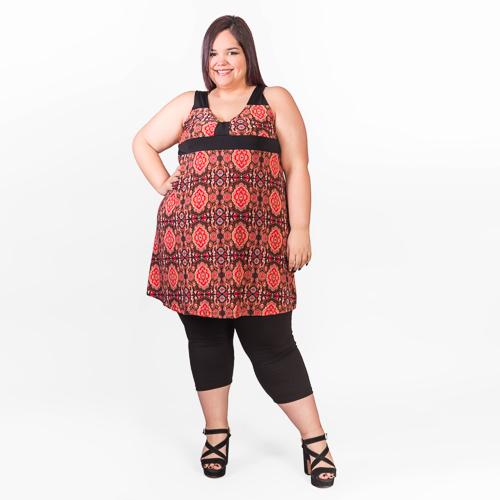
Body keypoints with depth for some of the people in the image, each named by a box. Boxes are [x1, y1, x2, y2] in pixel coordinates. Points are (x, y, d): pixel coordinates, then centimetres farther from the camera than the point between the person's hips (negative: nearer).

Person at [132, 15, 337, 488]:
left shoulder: (275, 100, 9)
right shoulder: (188, 104, 17)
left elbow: (296, 168, 3)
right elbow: (143, 142, 24)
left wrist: (300, 229, -6)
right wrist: (165, 186, 8)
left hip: (257, 243, -3)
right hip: (194, 241, 3)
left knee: (271, 342, -3)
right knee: (205, 338, 9)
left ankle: (315, 439, 8)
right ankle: (216, 433, 24)